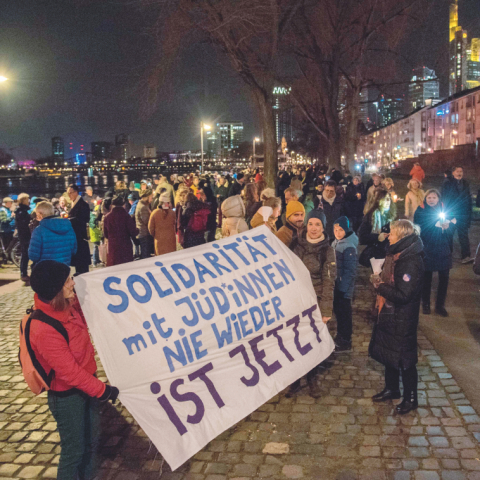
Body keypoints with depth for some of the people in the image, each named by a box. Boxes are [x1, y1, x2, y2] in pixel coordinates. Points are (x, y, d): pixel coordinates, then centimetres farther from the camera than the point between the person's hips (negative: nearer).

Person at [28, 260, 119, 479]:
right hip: (66, 396, -8)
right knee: (74, 450, 11)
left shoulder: (67, 306, -8)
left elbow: (83, 321, 17)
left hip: (86, 383, 8)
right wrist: (102, 390, -19)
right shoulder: (44, 329, -32)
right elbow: (69, 371, -26)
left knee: (91, 441, 24)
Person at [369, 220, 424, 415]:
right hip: (388, 315, 9)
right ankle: (391, 389, 39)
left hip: (402, 321, -9)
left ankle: (410, 398, 24)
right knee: (388, 354, 21)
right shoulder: (395, 256, 4)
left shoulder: (411, 262, -25)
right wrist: (379, 280, 0)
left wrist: (379, 285, -19)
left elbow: (403, 295, -29)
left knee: (403, 359, 6)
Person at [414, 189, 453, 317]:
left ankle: (440, 306, 16)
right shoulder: (420, 212, -3)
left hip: (443, 250, 2)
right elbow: (419, 230, -9)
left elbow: (451, 231, 2)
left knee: (444, 277, 2)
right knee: (426, 278, 5)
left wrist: (447, 227, -19)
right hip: (427, 250, -2)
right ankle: (425, 304, 23)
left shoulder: (445, 211, 4)